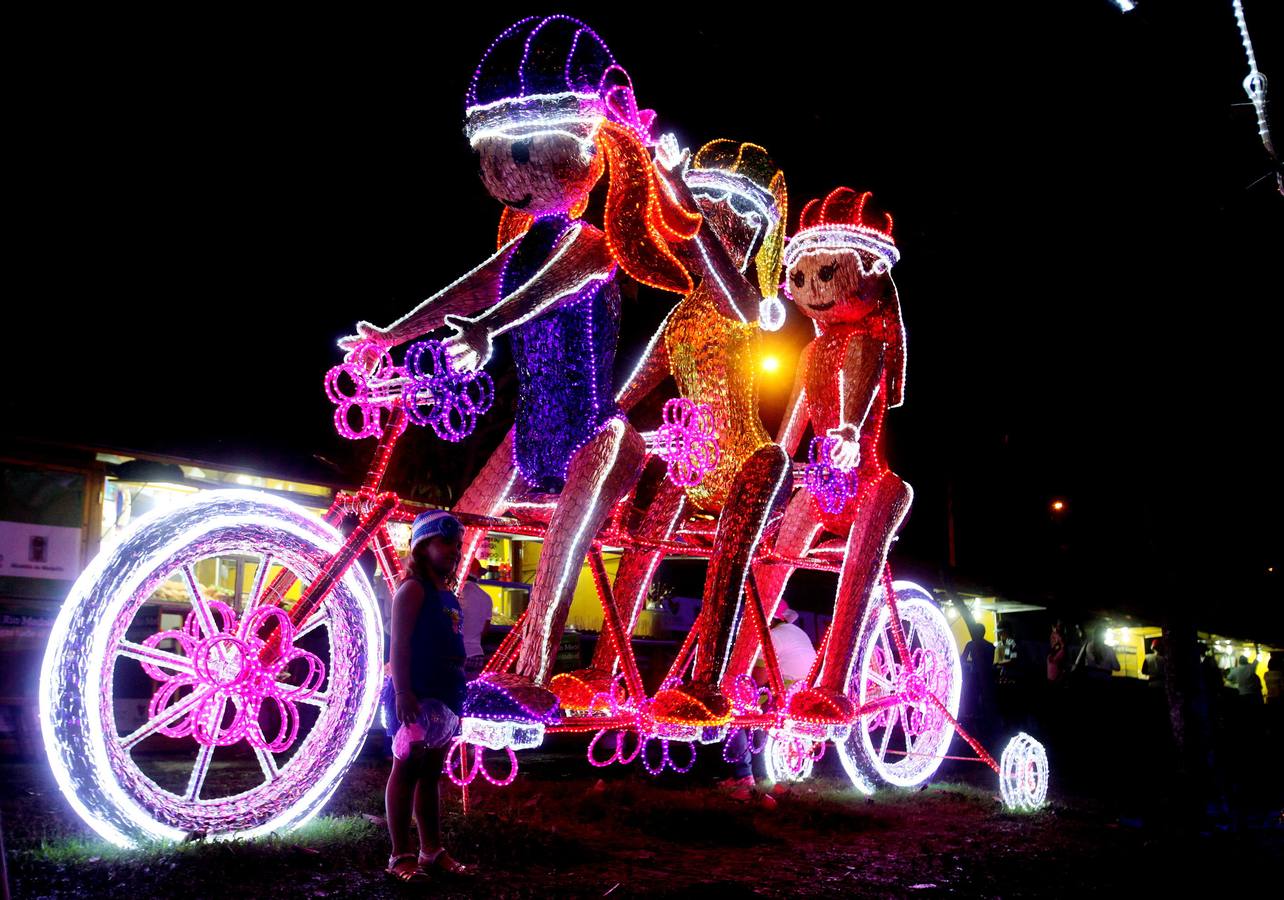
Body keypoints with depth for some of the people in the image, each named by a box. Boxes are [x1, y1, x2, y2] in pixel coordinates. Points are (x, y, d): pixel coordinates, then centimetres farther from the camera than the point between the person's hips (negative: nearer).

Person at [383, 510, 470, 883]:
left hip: (444, 697, 8)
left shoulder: (449, 597, 16)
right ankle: (401, 855, 5)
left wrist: (457, 696, 17)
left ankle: (431, 850, 21)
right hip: (416, 698, -8)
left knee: (432, 772, 13)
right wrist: (403, 694, -24)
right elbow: (399, 644, -16)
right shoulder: (413, 589, -9)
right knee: (406, 770, -1)